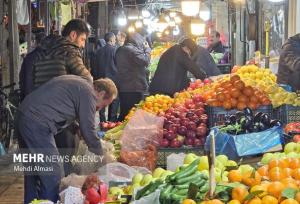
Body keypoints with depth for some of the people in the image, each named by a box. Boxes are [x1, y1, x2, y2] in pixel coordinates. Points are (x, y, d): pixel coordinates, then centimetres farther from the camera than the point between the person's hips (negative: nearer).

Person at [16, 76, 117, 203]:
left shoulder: (77, 83, 21)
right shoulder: (88, 92, -7)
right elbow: (88, 130, -7)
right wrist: (102, 156, 4)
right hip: (37, 125, -10)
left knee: (33, 172, 19)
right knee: (51, 177, -5)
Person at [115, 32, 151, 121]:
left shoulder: (120, 50, 14)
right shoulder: (133, 50, -15)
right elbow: (145, 61, -21)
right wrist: (147, 49, -4)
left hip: (122, 88, 9)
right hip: (134, 88, -9)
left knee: (124, 113, 15)